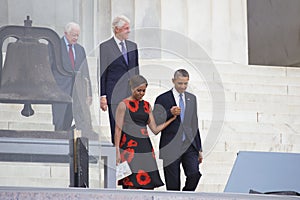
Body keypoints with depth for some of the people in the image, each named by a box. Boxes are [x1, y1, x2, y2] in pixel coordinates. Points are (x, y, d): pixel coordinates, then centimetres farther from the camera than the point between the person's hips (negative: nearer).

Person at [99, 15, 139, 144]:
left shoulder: (133, 46, 13)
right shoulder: (105, 47, -4)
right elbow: (102, 74, -4)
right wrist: (102, 96, -9)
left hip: (132, 95, 5)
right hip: (115, 95, -5)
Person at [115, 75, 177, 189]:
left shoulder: (147, 106, 15)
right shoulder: (124, 105, 0)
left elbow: (155, 130, 14)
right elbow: (118, 130, -3)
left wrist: (172, 118, 6)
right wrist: (117, 152, -10)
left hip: (145, 147, 6)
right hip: (129, 147, -5)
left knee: (149, 186, -3)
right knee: (132, 185, -13)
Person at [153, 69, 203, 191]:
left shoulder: (192, 98, 15)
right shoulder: (163, 99, -1)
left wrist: (199, 149, 17)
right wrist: (170, 113, -21)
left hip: (189, 145, 3)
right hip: (171, 147, -3)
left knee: (194, 174, -15)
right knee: (173, 184, -2)